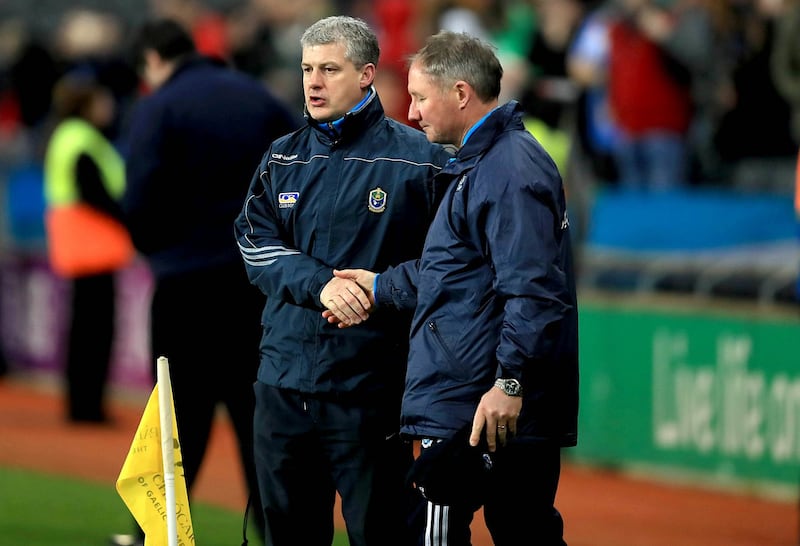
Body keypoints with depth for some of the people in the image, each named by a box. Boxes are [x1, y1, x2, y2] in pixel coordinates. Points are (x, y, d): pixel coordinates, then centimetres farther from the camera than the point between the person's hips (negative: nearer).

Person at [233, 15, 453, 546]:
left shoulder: (418, 159, -2)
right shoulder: (282, 159, 12)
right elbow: (257, 244, 2)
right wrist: (321, 285, -15)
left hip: (370, 383, -5)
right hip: (284, 377, 5)